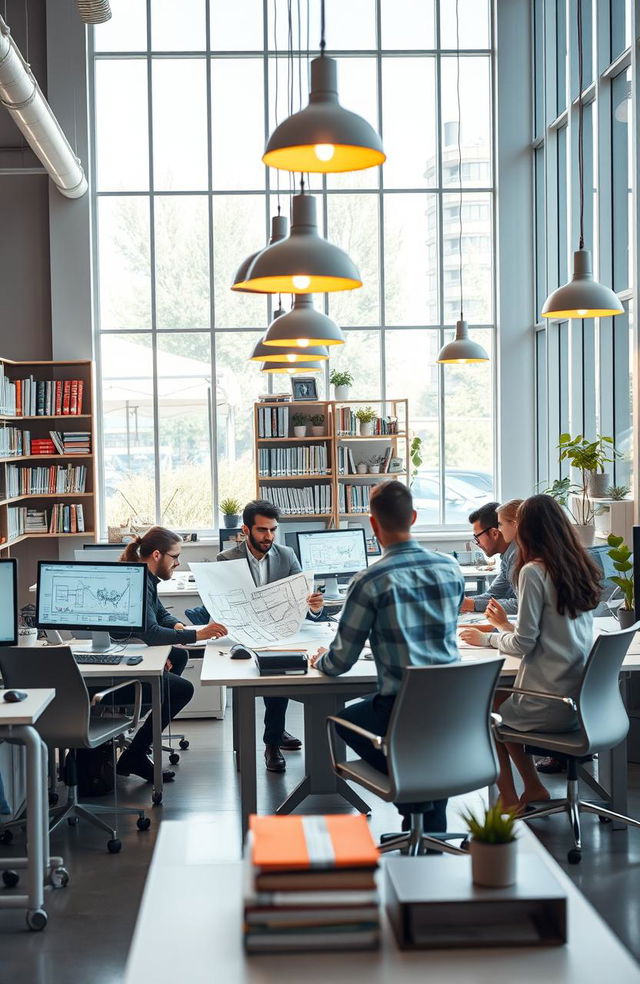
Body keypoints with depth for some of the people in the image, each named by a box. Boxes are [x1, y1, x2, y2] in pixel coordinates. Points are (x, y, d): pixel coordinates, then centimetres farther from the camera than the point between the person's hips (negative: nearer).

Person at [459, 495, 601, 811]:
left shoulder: (533, 572, -15)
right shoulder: (582, 570, 8)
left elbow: (524, 644, -14)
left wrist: (487, 638, 4)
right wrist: (506, 625, 23)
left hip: (551, 707, -7)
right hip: (580, 699, 7)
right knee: (502, 704, 26)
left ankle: (509, 802, 21)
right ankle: (533, 788, 27)